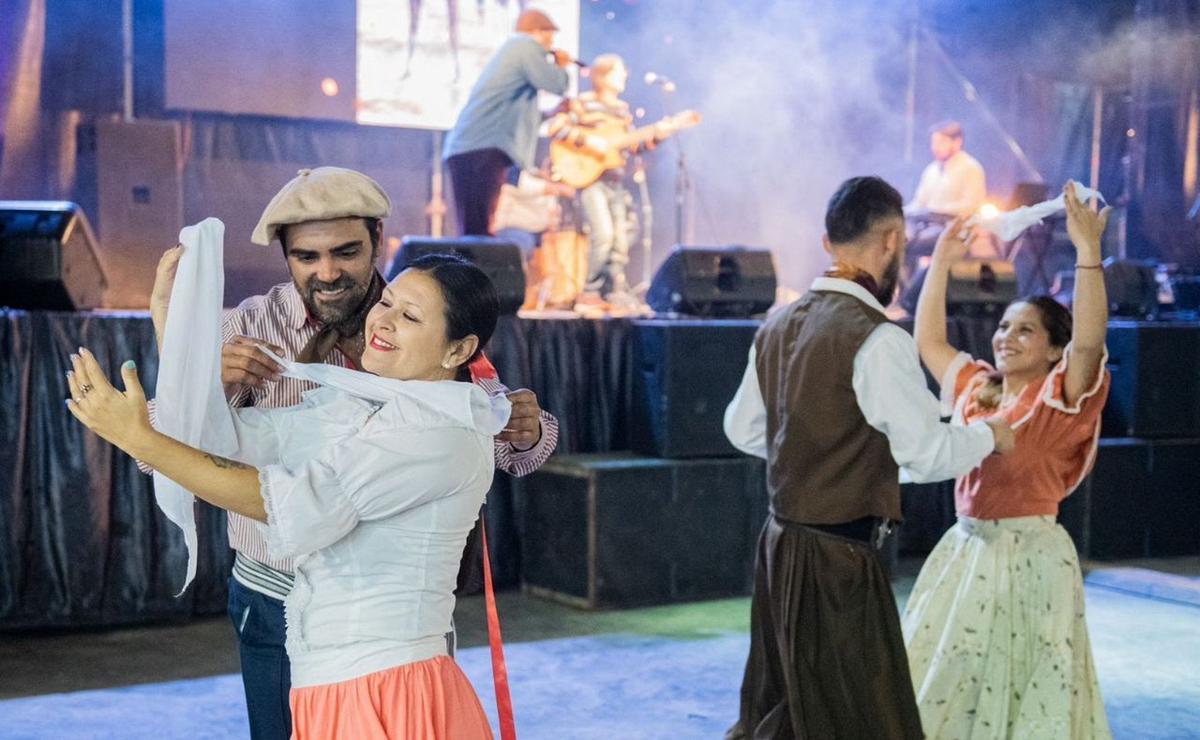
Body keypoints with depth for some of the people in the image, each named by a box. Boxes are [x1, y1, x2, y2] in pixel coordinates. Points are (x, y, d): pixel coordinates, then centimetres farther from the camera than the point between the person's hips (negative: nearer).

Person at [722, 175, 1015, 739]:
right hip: (839, 562, -8)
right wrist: (989, 435, 2)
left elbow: (743, 429, 16)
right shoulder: (878, 339, -18)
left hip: (780, 543, 8)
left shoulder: (777, 326, 6)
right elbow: (928, 454, -17)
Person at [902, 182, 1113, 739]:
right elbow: (928, 340, 18)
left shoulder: (1060, 399, -9)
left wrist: (1087, 249, -31)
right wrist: (941, 261, 13)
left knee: (1020, 692, 3)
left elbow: (1089, 339, -26)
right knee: (945, 686, 13)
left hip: (1028, 557, -6)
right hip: (963, 548, 6)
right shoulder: (975, 388, 8)